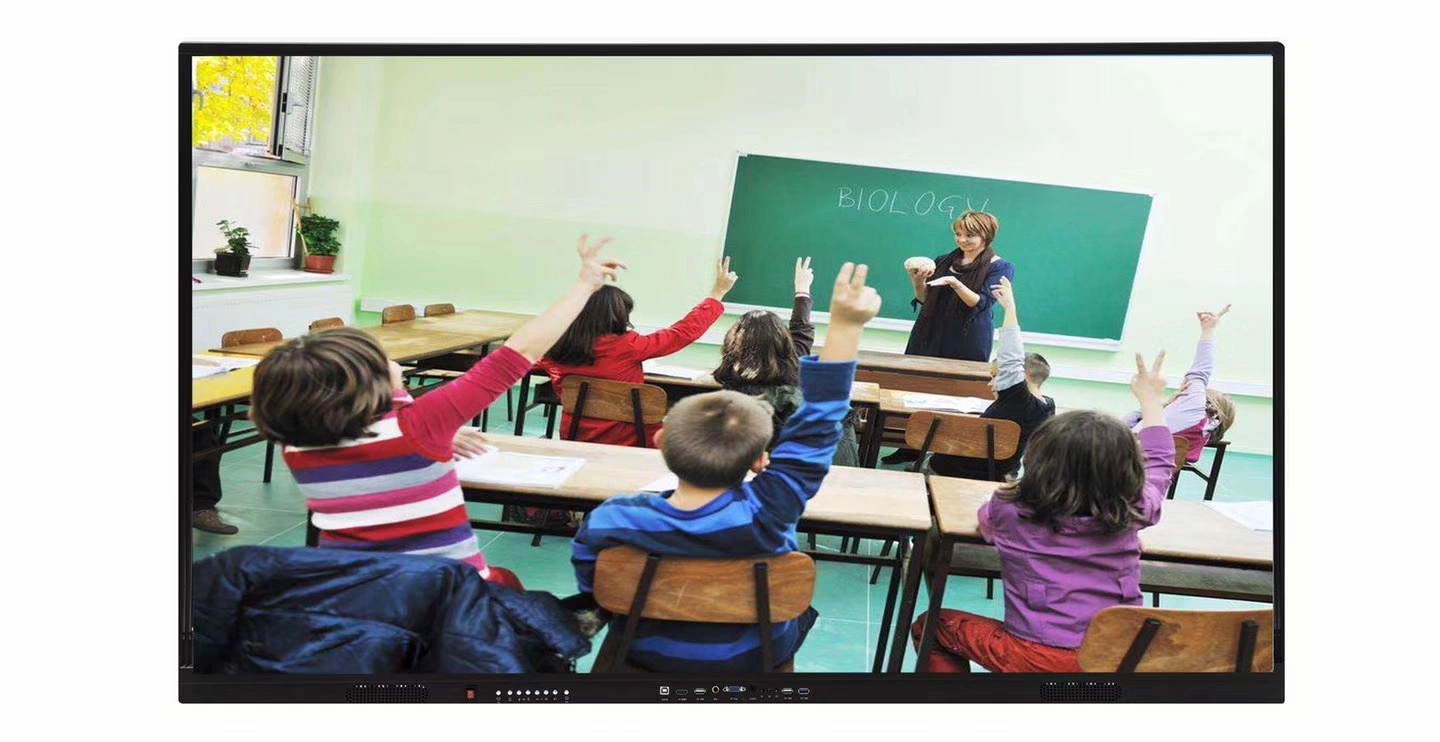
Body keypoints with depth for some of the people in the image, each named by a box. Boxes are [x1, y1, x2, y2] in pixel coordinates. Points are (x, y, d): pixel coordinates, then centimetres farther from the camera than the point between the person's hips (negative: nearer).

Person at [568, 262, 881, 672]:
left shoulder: (610, 520, -32)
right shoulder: (764, 515, -37)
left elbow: (593, 588, -13)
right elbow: (816, 429, -32)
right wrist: (845, 326, -34)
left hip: (644, 653, 2)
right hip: (752, 656, -1)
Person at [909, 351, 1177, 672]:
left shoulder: (1012, 510, -11)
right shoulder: (1131, 513, -5)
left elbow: (986, 519, 15)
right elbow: (1159, 464, 17)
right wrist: (1152, 401, 31)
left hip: (1039, 657, -3)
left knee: (930, 626, 14)